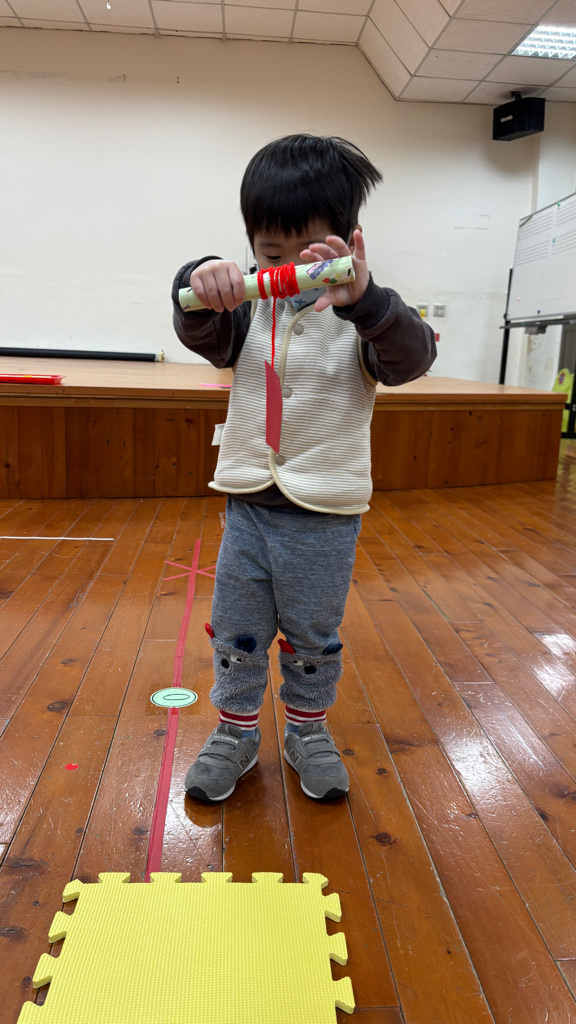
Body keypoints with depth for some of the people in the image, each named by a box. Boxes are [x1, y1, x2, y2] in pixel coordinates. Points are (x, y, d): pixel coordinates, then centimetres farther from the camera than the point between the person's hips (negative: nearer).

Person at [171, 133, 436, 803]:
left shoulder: (365, 317, -7)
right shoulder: (248, 312, 4)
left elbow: (412, 356, -24)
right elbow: (202, 335, -10)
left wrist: (363, 298, -43)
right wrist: (200, 287, -33)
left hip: (325, 518, -2)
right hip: (247, 505, 3)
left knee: (313, 638, 14)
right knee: (236, 634, 13)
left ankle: (308, 731, 37)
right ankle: (236, 732, 33)